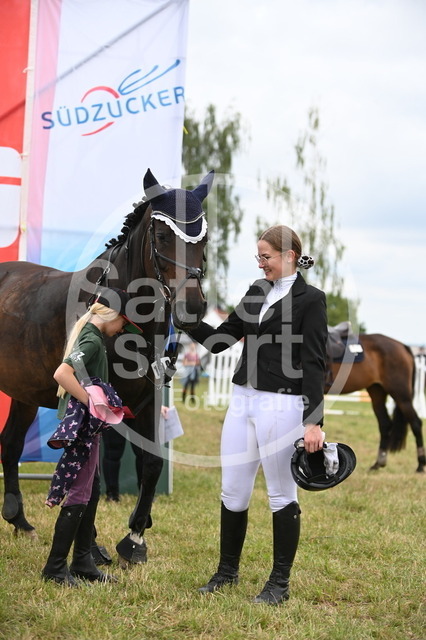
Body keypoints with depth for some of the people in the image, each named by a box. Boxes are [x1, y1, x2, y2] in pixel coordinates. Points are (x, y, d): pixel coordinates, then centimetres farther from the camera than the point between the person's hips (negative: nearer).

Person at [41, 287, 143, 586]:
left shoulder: (87, 334, 13)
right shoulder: (93, 340, -16)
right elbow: (61, 374, -30)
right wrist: (91, 403, -22)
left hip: (87, 425, 10)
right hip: (82, 426, -10)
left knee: (92, 492, 14)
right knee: (78, 497, -4)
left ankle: (83, 562, 21)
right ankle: (55, 567, 3)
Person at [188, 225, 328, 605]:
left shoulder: (310, 299, -7)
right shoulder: (257, 293, 13)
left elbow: (314, 363, -12)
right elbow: (218, 340, 14)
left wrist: (314, 421, -17)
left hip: (281, 406, -7)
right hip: (242, 401, 7)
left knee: (282, 495, 4)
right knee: (233, 492, 12)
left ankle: (280, 584, 15)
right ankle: (227, 571, 28)